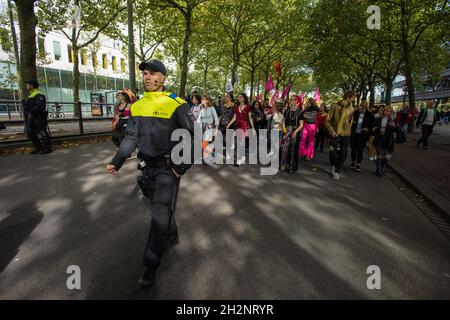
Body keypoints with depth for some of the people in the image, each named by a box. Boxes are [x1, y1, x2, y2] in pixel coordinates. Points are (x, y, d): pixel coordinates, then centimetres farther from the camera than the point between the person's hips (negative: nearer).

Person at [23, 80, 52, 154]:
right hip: (31, 117, 10)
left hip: (39, 117, -10)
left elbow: (40, 106, -21)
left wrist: (31, 112, -19)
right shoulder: (30, 96, 21)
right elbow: (28, 106, 25)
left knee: (43, 132, -5)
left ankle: (47, 148, 0)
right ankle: (38, 147, 14)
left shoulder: (39, 95, -9)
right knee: (30, 133, 7)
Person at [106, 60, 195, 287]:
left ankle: (151, 264, 11)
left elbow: (192, 136, -12)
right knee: (160, 207, 20)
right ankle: (172, 237, 45)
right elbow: (131, 137, 11)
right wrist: (117, 162, 2)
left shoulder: (176, 105, -13)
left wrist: (182, 166, -15)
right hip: (148, 166, 6)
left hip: (168, 167, -6)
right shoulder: (137, 106, 5)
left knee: (160, 214, -2)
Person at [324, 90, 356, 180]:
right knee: (333, 153, 1)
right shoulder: (335, 106, -7)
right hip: (335, 134, -3)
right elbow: (327, 121, -5)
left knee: (343, 155, 4)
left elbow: (350, 121, 17)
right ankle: (333, 166, 31)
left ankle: (337, 171, 19)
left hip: (346, 135, 3)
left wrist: (348, 130, 6)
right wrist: (332, 131, -14)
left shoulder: (351, 109, 4)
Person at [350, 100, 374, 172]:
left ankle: (358, 164, 14)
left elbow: (372, 124, 1)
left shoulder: (369, 115, -7)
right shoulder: (355, 113, -4)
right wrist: (352, 122, -12)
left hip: (363, 135, -2)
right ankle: (353, 162, 26)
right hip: (354, 133, 2)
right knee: (353, 148, 10)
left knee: (360, 150, 4)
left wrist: (368, 129, -16)